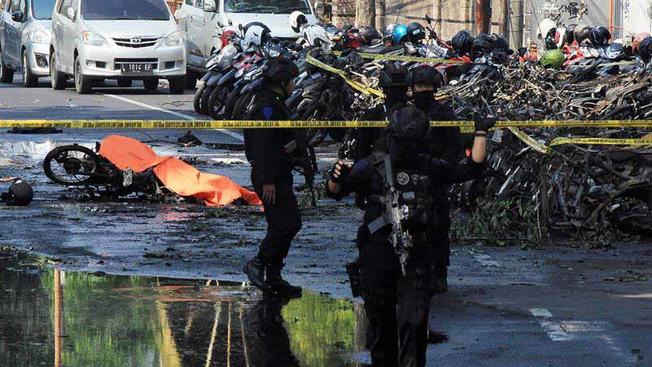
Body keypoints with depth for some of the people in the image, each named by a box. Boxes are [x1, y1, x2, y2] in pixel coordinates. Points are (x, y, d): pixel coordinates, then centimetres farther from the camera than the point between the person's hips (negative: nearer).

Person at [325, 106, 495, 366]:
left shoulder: (427, 167, 8)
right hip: (378, 255, -1)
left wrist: (481, 134, 9)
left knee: (414, 323, -10)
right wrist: (337, 178, -31)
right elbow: (335, 192, -8)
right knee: (381, 325, 8)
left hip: (415, 257, 1)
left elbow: (471, 169, 14)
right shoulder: (372, 167, -2)